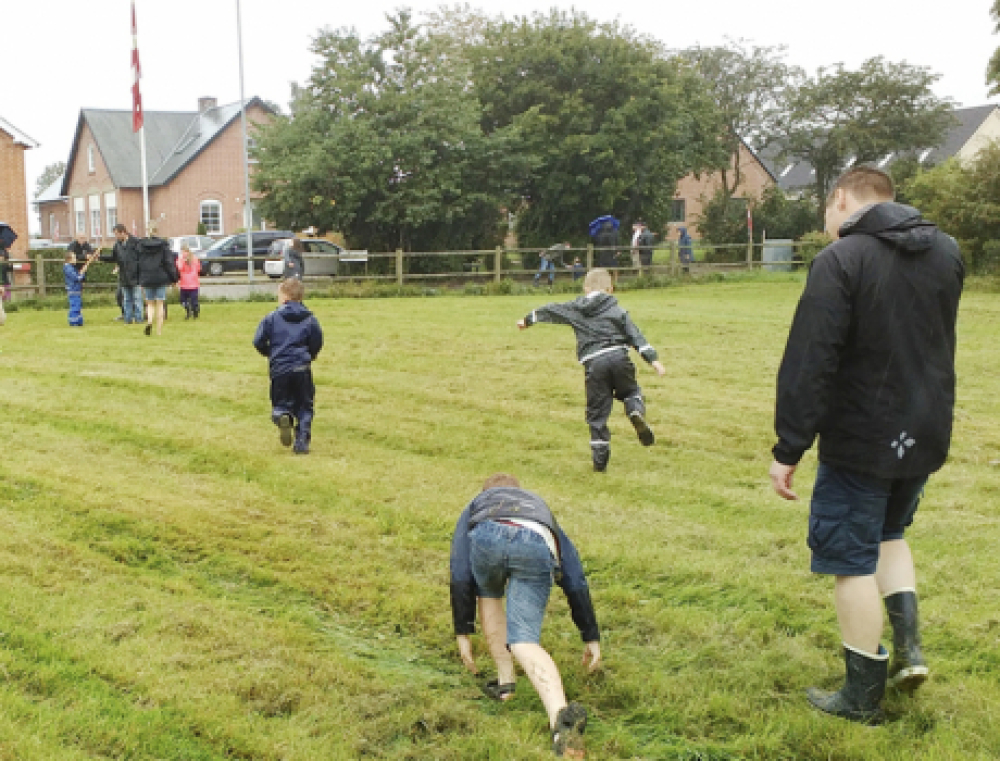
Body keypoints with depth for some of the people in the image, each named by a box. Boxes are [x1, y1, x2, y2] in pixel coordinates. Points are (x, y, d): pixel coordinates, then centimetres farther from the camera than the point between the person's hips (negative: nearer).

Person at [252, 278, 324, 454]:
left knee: (280, 404, 12)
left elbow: (259, 341, -2)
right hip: (302, 369, 1)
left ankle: (281, 415, -23)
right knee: (304, 407, 10)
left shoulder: (272, 318, -2)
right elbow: (317, 343, 7)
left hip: (279, 368, -1)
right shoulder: (310, 319, 2)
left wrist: (270, 353, 18)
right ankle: (302, 442, -2)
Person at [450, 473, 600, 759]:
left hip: (487, 537, 0)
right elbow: (576, 582, 39)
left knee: (489, 597, 33)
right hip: (537, 546, 1)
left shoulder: (475, 506, 42)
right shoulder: (541, 507, 45)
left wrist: (463, 633, 31)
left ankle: (505, 682, 25)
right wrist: (591, 637, 41)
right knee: (524, 642, -3)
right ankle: (560, 716, -28)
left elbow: (460, 577, 30)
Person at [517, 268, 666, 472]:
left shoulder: (574, 309, 16)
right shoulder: (615, 309, 11)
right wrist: (653, 359, 2)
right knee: (630, 391, 22)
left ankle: (599, 459, 5)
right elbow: (635, 335, 4)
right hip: (618, 357, 0)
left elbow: (550, 311, 31)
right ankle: (637, 412, -13)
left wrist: (528, 320, 48)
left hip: (593, 363, 0)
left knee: (597, 414, 6)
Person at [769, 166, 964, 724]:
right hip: (926, 436, 6)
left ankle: (863, 696, 14)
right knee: (889, 532, 28)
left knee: (854, 560, 6)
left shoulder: (842, 259, -16)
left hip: (860, 441, -6)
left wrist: (789, 450, -17)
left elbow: (810, 362, -20)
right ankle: (910, 646, 17)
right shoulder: (946, 251, 5)